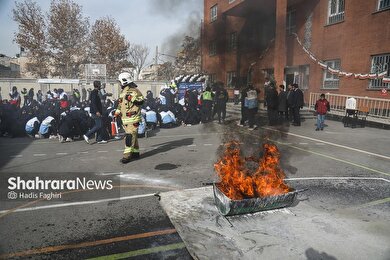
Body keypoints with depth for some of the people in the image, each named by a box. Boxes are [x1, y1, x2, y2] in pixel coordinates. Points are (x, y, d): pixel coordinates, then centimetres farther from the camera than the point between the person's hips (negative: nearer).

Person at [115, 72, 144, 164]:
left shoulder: (133, 90, -9)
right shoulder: (123, 91, 20)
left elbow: (141, 100, -16)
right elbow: (120, 103, 30)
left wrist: (132, 98, -27)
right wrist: (117, 111, 19)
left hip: (132, 118, -9)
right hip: (125, 118, 9)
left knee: (130, 136, -12)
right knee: (133, 135, 14)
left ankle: (127, 155, -12)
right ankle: (135, 152, 23)